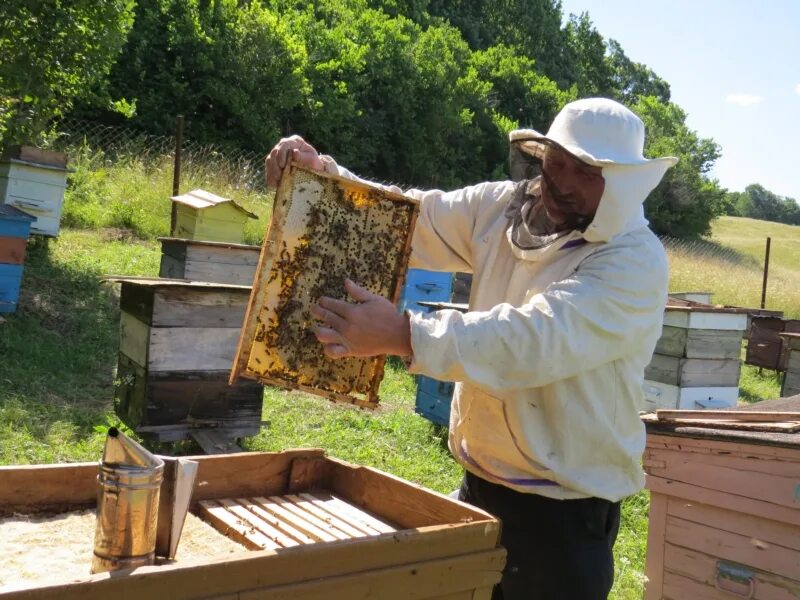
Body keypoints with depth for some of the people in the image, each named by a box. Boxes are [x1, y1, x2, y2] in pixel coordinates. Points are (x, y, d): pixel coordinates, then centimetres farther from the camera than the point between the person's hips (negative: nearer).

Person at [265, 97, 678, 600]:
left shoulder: (636, 263, -18)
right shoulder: (505, 208, 1)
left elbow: (536, 339, -31)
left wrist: (403, 335, -39)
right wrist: (321, 173, -15)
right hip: (480, 482, 6)